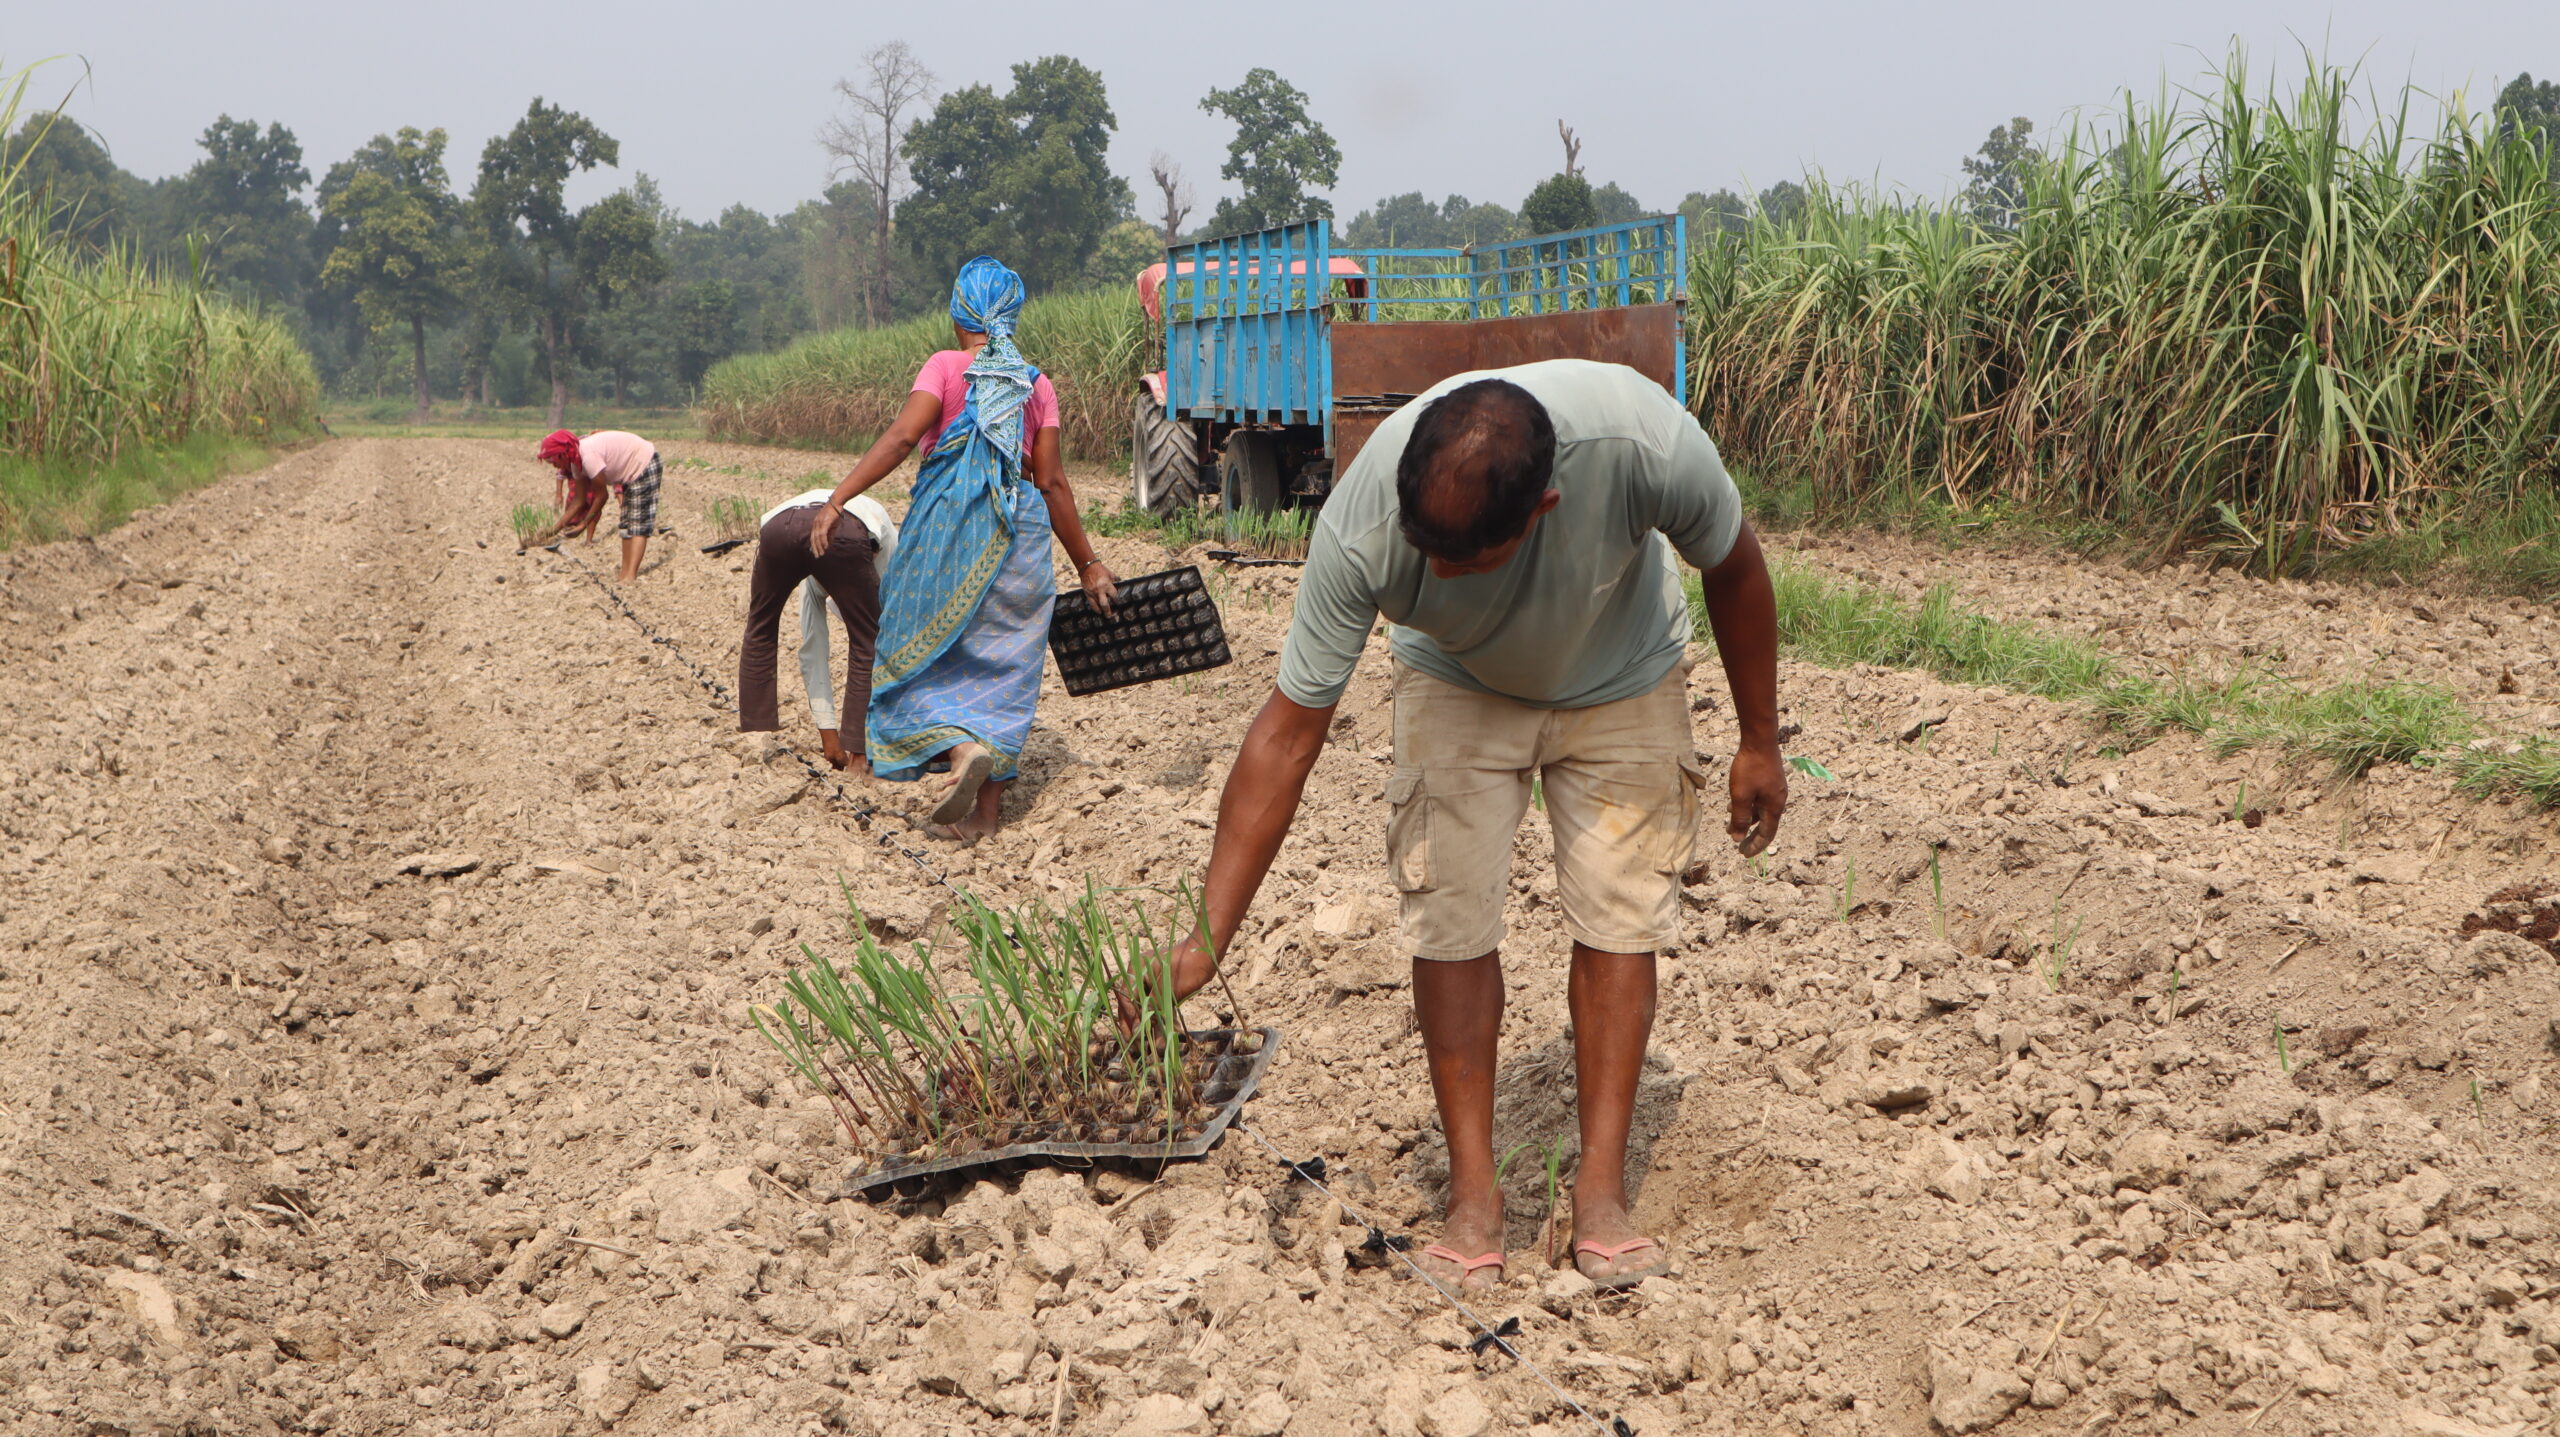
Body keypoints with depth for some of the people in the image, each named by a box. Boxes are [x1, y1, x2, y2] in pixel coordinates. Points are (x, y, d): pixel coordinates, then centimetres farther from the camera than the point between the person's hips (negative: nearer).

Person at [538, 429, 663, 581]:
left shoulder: (589, 455, -29)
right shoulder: (576, 461, 1)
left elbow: (601, 496, -21)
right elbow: (579, 501, 6)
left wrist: (584, 524, -12)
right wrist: (555, 529, 4)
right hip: (632, 472, 10)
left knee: (638, 524, -15)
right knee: (627, 523, 10)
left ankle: (630, 575, -22)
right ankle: (625, 573, 10)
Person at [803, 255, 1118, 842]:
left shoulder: (947, 367, -2)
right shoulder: (1036, 384, 6)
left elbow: (902, 436, -17)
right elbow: (1052, 481, 3)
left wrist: (836, 499, -21)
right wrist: (1087, 563, 9)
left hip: (947, 526, -3)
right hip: (1018, 531, 3)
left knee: (924, 655, 10)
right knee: (1001, 666, 11)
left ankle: (964, 748, -18)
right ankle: (986, 811, 11)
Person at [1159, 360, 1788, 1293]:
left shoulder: (1644, 443, -41)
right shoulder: (1360, 527, -38)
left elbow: (1734, 569, -17)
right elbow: (1288, 731, -31)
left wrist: (1760, 744, -5)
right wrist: (1205, 939, -33)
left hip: (1620, 684, 0)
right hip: (1459, 687, 0)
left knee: (1619, 920, -4)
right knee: (1448, 922, -8)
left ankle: (1601, 1191, 7)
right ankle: (1473, 1195, 4)